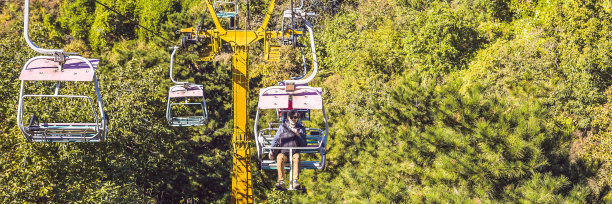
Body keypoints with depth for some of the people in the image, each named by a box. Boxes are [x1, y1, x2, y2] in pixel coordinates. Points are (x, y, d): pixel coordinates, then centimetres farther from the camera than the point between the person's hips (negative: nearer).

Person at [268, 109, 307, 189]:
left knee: (297, 157, -36)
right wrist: (272, 151, 1)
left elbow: (304, 145, 5)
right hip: (283, 152, 1)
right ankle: (281, 181, -38)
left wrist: (298, 134, -9)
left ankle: (295, 181, -42)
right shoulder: (282, 127, 13)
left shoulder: (301, 128, 11)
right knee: (280, 157, -35)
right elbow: (275, 139, 14)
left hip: (295, 152, 0)